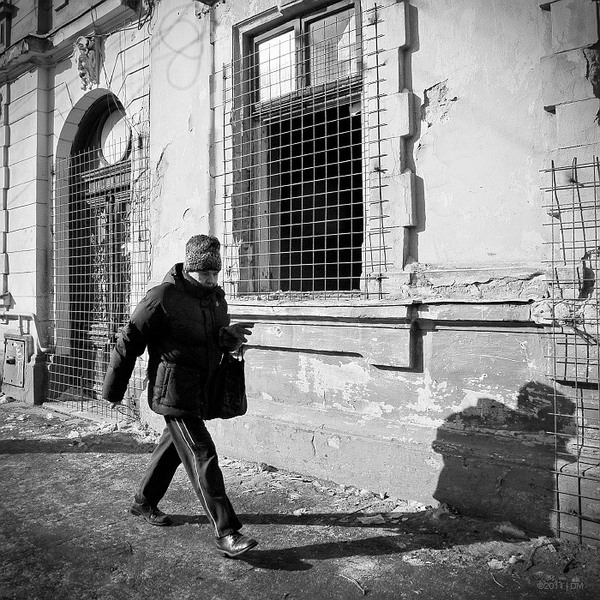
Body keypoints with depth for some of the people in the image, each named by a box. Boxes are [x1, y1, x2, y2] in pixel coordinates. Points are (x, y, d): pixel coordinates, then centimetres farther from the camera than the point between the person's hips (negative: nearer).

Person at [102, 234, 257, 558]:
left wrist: (228, 336, -12)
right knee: (202, 457, -9)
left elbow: (217, 342, 14)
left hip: (200, 392, 8)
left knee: (173, 445, 22)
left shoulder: (216, 297, 6)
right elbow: (129, 341, -10)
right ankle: (226, 533, -4)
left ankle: (144, 502, 44)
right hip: (173, 391, -8)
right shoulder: (163, 297, -16)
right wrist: (114, 388, -4)